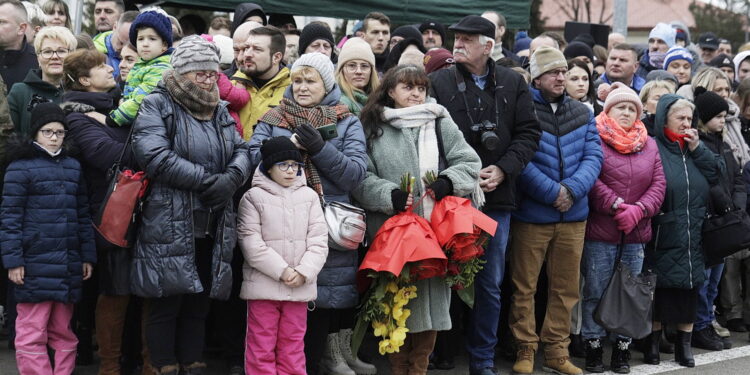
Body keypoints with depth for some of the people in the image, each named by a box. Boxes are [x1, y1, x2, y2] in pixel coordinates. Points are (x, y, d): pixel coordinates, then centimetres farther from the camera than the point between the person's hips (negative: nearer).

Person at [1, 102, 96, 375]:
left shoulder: (73, 167, 14)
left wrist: (88, 256, 13)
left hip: (68, 265, 5)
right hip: (35, 264, -5)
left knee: (63, 331, 12)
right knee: (32, 333, -2)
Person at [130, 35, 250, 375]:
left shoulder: (219, 110, 16)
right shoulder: (157, 105, -4)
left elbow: (242, 151, 10)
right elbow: (155, 156, -18)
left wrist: (232, 177, -13)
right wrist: (208, 179, -18)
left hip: (214, 227, 6)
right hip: (169, 226, -6)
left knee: (199, 303, 12)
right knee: (166, 303, 0)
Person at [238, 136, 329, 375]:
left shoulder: (309, 196, 9)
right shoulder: (253, 197, 0)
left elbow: (318, 240, 3)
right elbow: (251, 242, -8)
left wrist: (303, 272, -11)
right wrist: (282, 271, -14)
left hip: (300, 287, 3)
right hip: (263, 283, -3)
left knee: (293, 345, 10)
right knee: (261, 345, 2)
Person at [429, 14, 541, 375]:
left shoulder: (513, 83, 8)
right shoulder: (439, 82, -1)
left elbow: (528, 132, 6)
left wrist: (503, 170, -7)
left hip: (497, 198, 3)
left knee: (490, 284, 10)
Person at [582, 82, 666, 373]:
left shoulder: (648, 144, 12)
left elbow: (659, 183, 5)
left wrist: (638, 210, -11)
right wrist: (617, 205, -17)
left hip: (636, 234, 5)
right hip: (600, 232, -4)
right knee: (595, 292, 2)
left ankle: (623, 348, 20)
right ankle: (593, 347, 13)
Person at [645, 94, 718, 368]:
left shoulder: (693, 148, 13)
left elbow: (714, 176, 4)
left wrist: (698, 148, -4)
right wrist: (652, 215, -15)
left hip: (693, 235, 5)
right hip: (663, 236, -5)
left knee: (690, 286, 8)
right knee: (660, 288, 2)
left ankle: (684, 344, 18)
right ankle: (653, 342, 15)